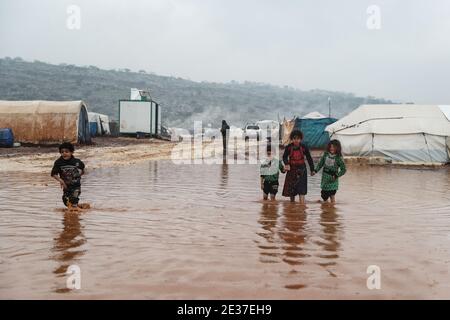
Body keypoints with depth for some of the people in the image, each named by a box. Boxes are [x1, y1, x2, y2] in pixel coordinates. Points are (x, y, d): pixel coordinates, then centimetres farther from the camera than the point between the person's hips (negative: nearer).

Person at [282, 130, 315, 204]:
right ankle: (292, 202, 32)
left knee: (301, 189, -11)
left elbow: (309, 159, 1)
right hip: (291, 169, 2)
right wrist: (286, 164, -20)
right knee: (290, 187, 12)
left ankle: (302, 204, -12)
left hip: (301, 169, -2)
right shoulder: (289, 147, -9)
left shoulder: (304, 148, -10)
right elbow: (284, 157, 1)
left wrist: (312, 170, 5)